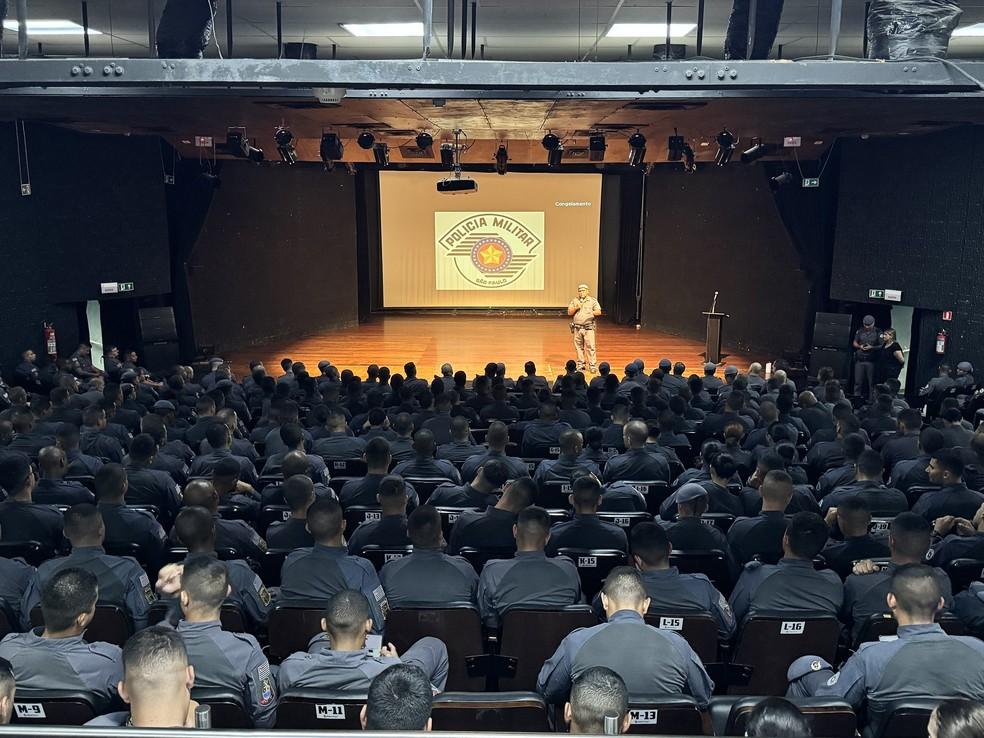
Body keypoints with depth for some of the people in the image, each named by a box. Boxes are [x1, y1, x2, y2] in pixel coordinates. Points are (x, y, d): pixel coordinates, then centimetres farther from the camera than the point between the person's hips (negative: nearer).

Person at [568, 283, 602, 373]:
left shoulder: (593, 301, 5)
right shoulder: (574, 301, 11)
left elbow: (599, 312, -2)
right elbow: (569, 313, 6)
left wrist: (592, 312, -21)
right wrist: (576, 308, -11)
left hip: (588, 328, -2)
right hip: (577, 328, 3)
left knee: (590, 347, -8)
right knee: (579, 347, 7)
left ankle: (592, 365, -5)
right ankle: (580, 365, 16)